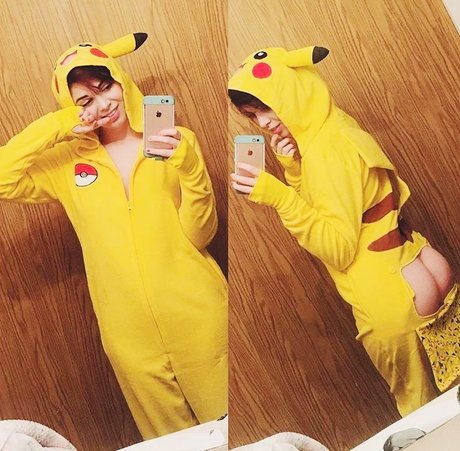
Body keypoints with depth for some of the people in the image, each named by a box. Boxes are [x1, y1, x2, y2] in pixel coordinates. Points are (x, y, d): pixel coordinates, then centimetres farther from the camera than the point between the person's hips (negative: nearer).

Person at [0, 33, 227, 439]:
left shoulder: (176, 141, -3)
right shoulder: (69, 161, 4)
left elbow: (199, 235, -8)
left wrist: (188, 167, -24)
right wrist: (54, 128, -8)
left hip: (198, 318, -1)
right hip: (131, 335, 2)